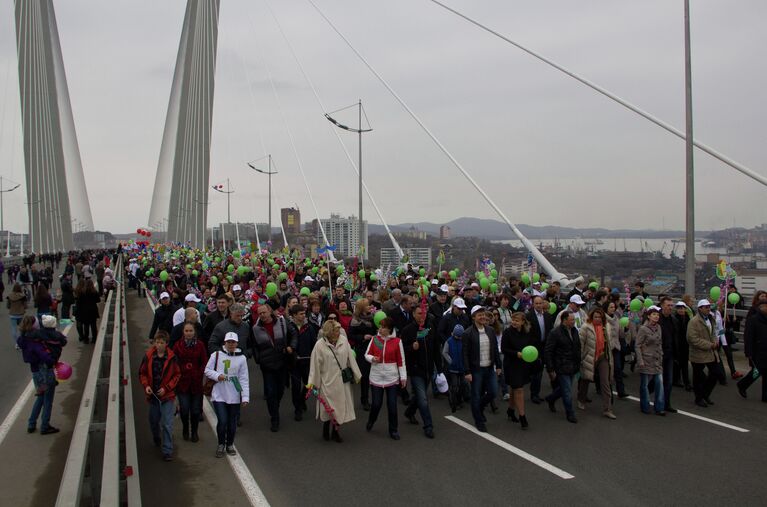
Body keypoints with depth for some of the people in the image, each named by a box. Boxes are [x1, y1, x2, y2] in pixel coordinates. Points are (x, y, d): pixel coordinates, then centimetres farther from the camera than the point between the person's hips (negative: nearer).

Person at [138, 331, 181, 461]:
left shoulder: (171, 357, -10)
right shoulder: (149, 356, -4)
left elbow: (177, 375, -3)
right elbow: (142, 373, 7)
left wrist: (166, 388, -12)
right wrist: (146, 386, -9)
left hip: (167, 396, -3)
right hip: (153, 395, 3)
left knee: (167, 424, -6)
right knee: (153, 421, 19)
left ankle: (167, 451, 1)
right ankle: (156, 439, 49)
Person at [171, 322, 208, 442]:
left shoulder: (200, 345, 0)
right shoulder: (178, 345, 0)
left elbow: (204, 363, 3)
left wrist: (199, 375, -8)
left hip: (196, 382, 0)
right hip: (182, 382, 0)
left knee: (195, 409, 5)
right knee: (184, 408, -2)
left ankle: (194, 432, 25)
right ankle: (185, 429, 24)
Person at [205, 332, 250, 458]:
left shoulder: (241, 358, 0)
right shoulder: (216, 355, -2)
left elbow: (244, 379, 0)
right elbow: (207, 370, 5)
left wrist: (245, 397, -4)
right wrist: (217, 376, -15)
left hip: (234, 396, 1)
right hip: (219, 395, -1)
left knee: (232, 423, 10)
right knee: (222, 421, -7)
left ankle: (230, 445, 32)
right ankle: (221, 445, 17)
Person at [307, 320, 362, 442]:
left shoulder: (344, 340, -5)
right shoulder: (319, 345, -14)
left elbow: (350, 359, 3)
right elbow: (315, 364, -8)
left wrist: (356, 375, 10)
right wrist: (312, 382, -6)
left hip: (343, 380, 3)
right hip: (328, 381, -3)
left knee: (342, 405, 9)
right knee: (330, 406, 4)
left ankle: (335, 430, 28)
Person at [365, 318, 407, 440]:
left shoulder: (397, 341, -6)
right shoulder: (374, 339, -2)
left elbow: (401, 361, -1)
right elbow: (367, 354, 6)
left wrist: (403, 377, 0)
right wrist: (372, 358, -16)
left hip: (392, 378, -1)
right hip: (376, 376, 1)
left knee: (392, 404, 3)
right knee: (376, 403, 4)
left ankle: (393, 430, 19)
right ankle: (370, 421, 34)